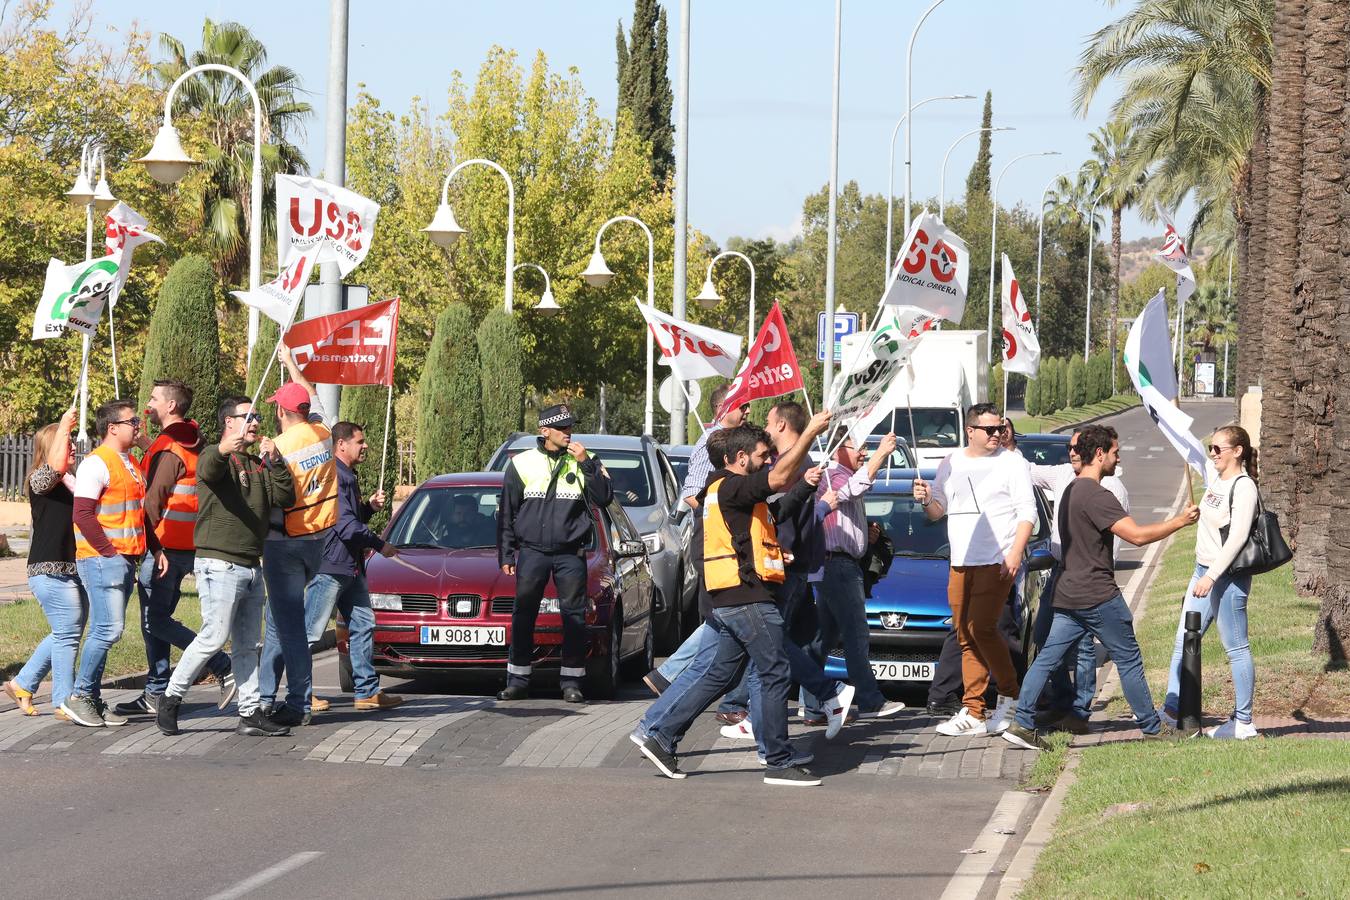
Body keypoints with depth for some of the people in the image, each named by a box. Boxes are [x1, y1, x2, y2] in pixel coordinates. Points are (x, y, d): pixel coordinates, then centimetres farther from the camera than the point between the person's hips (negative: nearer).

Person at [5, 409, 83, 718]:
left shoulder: (74, 482, 16)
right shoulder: (40, 480, -9)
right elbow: (56, 465, -31)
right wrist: (64, 426, -23)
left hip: (74, 569, 9)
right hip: (50, 569, -9)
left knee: (66, 634, 15)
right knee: (68, 634, -8)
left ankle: (22, 684, 26)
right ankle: (64, 702, 0)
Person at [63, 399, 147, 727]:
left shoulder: (131, 464, 18)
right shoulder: (97, 463, -10)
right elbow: (82, 515, -16)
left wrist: (135, 554, 12)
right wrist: (109, 552, -16)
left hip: (125, 561, 9)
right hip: (102, 561, -9)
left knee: (105, 631, 8)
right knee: (108, 629, -13)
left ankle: (93, 700, 11)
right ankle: (79, 697, -6)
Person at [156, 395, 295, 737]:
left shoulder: (259, 466, 19)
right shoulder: (214, 457, -5)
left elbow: (286, 498, 8)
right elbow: (208, 470, -30)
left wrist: (275, 462, -6)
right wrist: (224, 449, -53)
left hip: (251, 566, 8)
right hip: (220, 564, -8)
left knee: (247, 645, 8)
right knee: (214, 637, -12)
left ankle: (251, 713, 10)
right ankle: (171, 698, -1)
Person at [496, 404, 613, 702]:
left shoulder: (584, 462, 5)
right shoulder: (522, 464, 5)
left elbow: (603, 498, -6)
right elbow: (506, 513, 8)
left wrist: (586, 464, -15)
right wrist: (506, 555, 4)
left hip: (570, 554, 0)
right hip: (532, 551, 0)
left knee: (574, 616, -1)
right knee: (523, 616, 0)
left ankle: (571, 681, 6)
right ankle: (518, 681, 7)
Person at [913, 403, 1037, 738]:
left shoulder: (1011, 462, 0)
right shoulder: (951, 465, 14)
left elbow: (1027, 511, -4)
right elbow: (938, 511, 19)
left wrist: (1015, 553, -15)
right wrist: (927, 500, -5)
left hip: (997, 563, -6)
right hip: (960, 565, 6)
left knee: (981, 628, -16)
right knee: (967, 638, 5)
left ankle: (1010, 695, 0)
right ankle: (973, 713, 8)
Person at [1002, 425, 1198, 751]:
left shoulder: (1071, 492, 15)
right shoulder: (1096, 496, -17)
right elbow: (1137, 535, -22)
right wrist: (1181, 521, -12)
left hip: (1068, 595, 9)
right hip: (1098, 595, -9)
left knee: (1047, 659, 3)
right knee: (1129, 660, 3)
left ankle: (1022, 723, -4)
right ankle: (1151, 726, 12)